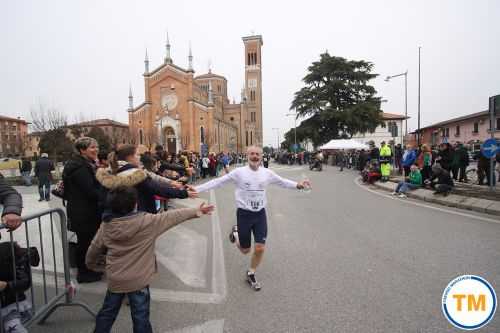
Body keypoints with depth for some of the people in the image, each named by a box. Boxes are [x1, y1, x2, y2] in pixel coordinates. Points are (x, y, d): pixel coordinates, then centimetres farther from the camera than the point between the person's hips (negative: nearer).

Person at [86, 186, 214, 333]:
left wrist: (94, 265, 28)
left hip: (115, 280, 4)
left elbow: (93, 250, 7)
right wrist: (194, 211, -5)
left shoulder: (106, 225, -5)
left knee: (107, 313, 26)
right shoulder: (146, 222, -19)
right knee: (140, 318, 11)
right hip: (138, 281, -4)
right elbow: (171, 217, -13)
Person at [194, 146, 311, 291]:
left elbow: (283, 182, 9)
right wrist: (196, 189, -16)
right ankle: (236, 232, 44)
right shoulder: (239, 172, -12)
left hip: (260, 214, 3)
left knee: (260, 248, 2)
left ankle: (251, 274, 31)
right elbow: (218, 182, -11)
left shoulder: (267, 173, -2)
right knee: (245, 250, 10)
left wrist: (298, 185, -6)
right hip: (244, 214, -2)